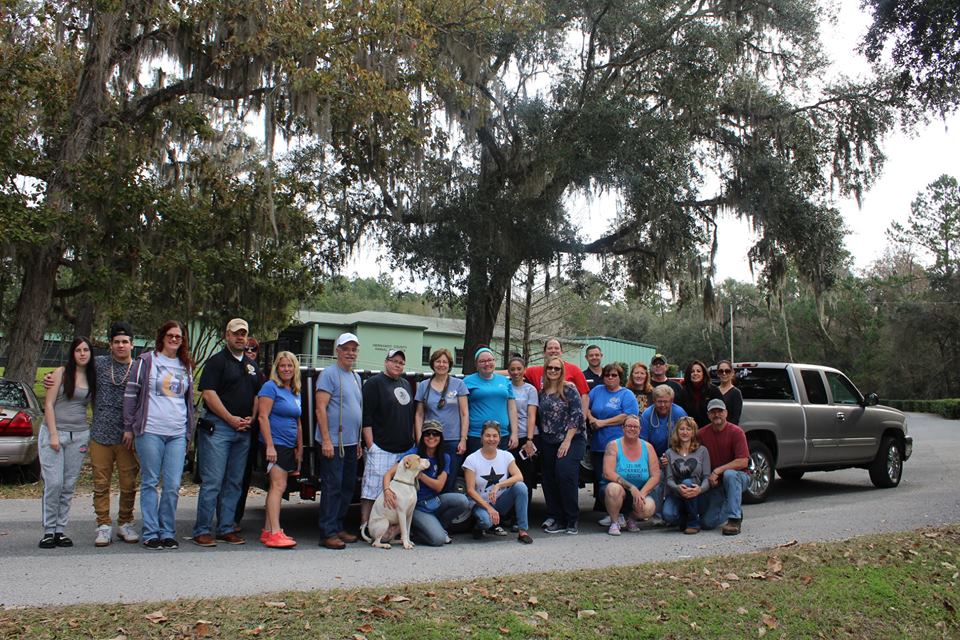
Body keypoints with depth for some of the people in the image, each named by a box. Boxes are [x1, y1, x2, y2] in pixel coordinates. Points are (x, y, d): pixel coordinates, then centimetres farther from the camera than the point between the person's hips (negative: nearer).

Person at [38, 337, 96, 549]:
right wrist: (53, 434, -10)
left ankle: (60, 531, 10)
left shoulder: (92, 376, 10)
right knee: (54, 483, -8)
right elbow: (49, 404, -4)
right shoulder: (62, 372, -1)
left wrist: (89, 432, 5)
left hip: (79, 434, 3)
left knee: (69, 486, 4)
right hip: (53, 432, -3)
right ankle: (49, 531, 2)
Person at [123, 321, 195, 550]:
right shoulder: (147, 360, 3)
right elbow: (131, 393, 3)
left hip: (177, 434, 3)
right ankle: (151, 533, 9)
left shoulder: (186, 366, 16)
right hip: (150, 431, -3)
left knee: (173, 485, 1)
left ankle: (167, 533, 11)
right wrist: (129, 427, 0)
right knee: (150, 483, 3)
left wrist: (188, 432, 17)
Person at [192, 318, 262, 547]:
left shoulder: (252, 364, 18)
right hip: (217, 427, -6)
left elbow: (257, 395, 21)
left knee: (234, 483, 9)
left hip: (244, 430, 6)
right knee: (212, 482, -6)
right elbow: (208, 393, -11)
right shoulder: (217, 361, -2)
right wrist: (231, 419, -13)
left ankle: (226, 528, 16)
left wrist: (251, 418, 3)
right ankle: (202, 530, 1)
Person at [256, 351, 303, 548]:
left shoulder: (296, 393, 16)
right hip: (274, 444, -8)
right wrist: (269, 445, -19)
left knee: (276, 488, 10)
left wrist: (300, 449, 19)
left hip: (289, 447, 8)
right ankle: (275, 533, -19)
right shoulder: (270, 387, -6)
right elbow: (263, 417, -13)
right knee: (279, 486, -15)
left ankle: (267, 531, 16)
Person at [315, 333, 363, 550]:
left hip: (351, 442, 8)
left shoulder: (356, 377, 17)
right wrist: (326, 440, -18)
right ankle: (327, 533, -1)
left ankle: (338, 527, 21)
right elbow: (321, 408, -13)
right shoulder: (329, 374, -7)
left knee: (348, 487, 12)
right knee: (332, 487, -6)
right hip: (334, 442, -8)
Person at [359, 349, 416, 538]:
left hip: (404, 449, 7)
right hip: (381, 448, -7)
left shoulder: (406, 384, 19)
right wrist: (370, 444, -15)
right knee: (372, 489, -7)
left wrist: (412, 441, 19)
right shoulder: (374, 383, -3)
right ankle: (365, 526, -1)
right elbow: (366, 417, -10)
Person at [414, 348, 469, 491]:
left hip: (453, 441, -1)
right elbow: (419, 415, 8)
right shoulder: (423, 385, 6)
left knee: (449, 484, 3)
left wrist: (463, 439, -4)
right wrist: (419, 440, 1)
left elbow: (464, 414, 2)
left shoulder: (458, 384, 3)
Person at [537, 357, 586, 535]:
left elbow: (577, 415, -10)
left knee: (564, 472, -20)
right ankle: (556, 519, 15)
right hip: (548, 442, 6)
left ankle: (571, 519, -7)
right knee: (548, 479, 4)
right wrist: (539, 440, 7)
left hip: (571, 439, -5)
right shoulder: (542, 392, 10)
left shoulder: (569, 390, -5)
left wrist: (567, 441, -15)